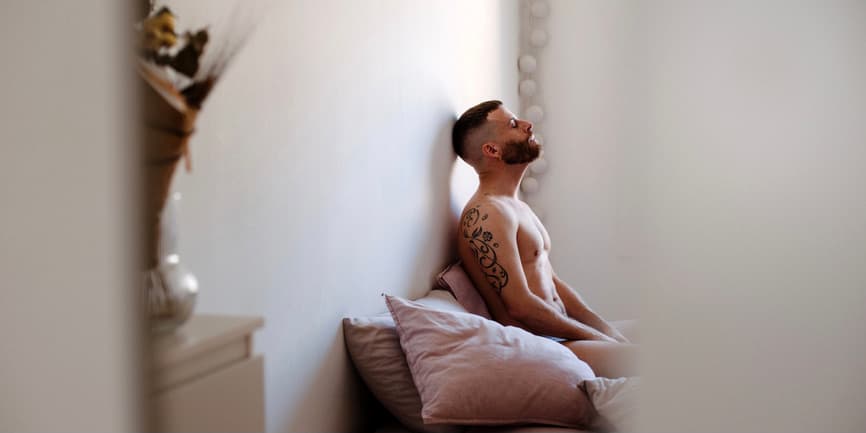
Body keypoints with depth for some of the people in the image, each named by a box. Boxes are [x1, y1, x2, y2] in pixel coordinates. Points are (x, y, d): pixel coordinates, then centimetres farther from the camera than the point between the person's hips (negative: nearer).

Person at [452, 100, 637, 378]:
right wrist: (595, 337, -11)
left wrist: (607, 330, 7)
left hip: (559, 333, 11)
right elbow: (521, 306, -19)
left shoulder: (519, 208, 19)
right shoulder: (486, 214, -15)